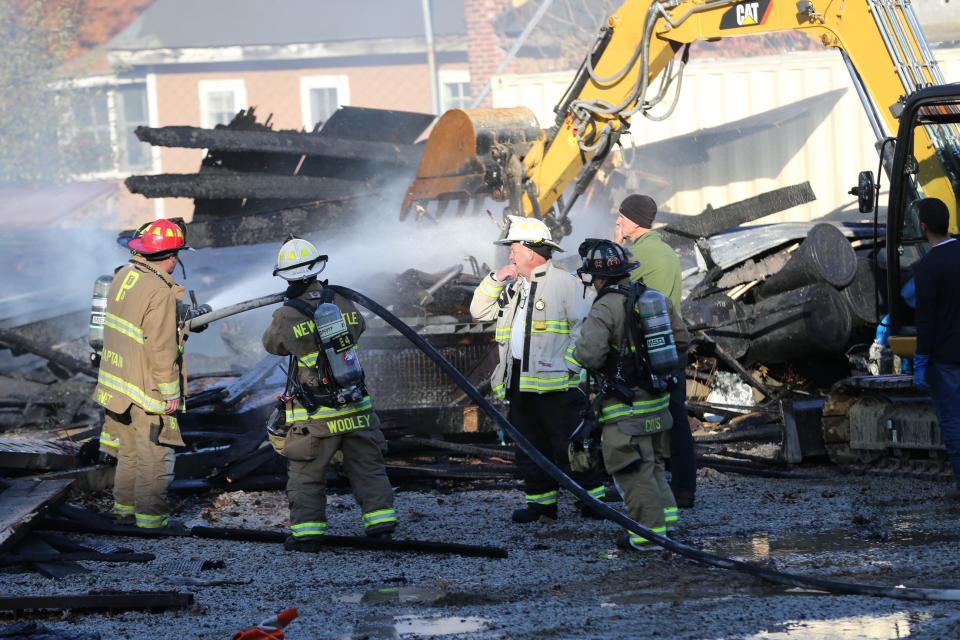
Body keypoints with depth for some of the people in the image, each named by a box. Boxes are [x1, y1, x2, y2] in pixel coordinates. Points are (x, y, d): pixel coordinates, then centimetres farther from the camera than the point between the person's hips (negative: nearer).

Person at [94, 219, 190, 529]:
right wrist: (171, 392, -14)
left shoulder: (124, 276, 4)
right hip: (149, 388, -9)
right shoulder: (160, 293, -22)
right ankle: (150, 516, 4)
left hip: (118, 382, 9)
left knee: (129, 450, 20)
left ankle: (125, 509, 29)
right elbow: (162, 348, -21)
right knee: (155, 455, 1)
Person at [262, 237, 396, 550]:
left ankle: (307, 531, 5)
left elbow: (271, 343, 6)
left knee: (305, 474, 7)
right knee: (367, 466, 13)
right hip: (355, 406, 3)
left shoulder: (287, 316, -14)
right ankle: (381, 520, 12)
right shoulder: (342, 303, -2)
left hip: (314, 416, -3)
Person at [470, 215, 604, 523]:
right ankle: (541, 503, 16)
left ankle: (591, 499, 1)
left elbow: (584, 328, -9)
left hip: (555, 383, -8)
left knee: (568, 445, -6)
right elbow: (479, 311, 20)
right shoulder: (513, 287, 18)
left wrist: (569, 366, -15)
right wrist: (495, 279, 8)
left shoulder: (564, 282, -6)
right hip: (519, 382, 8)